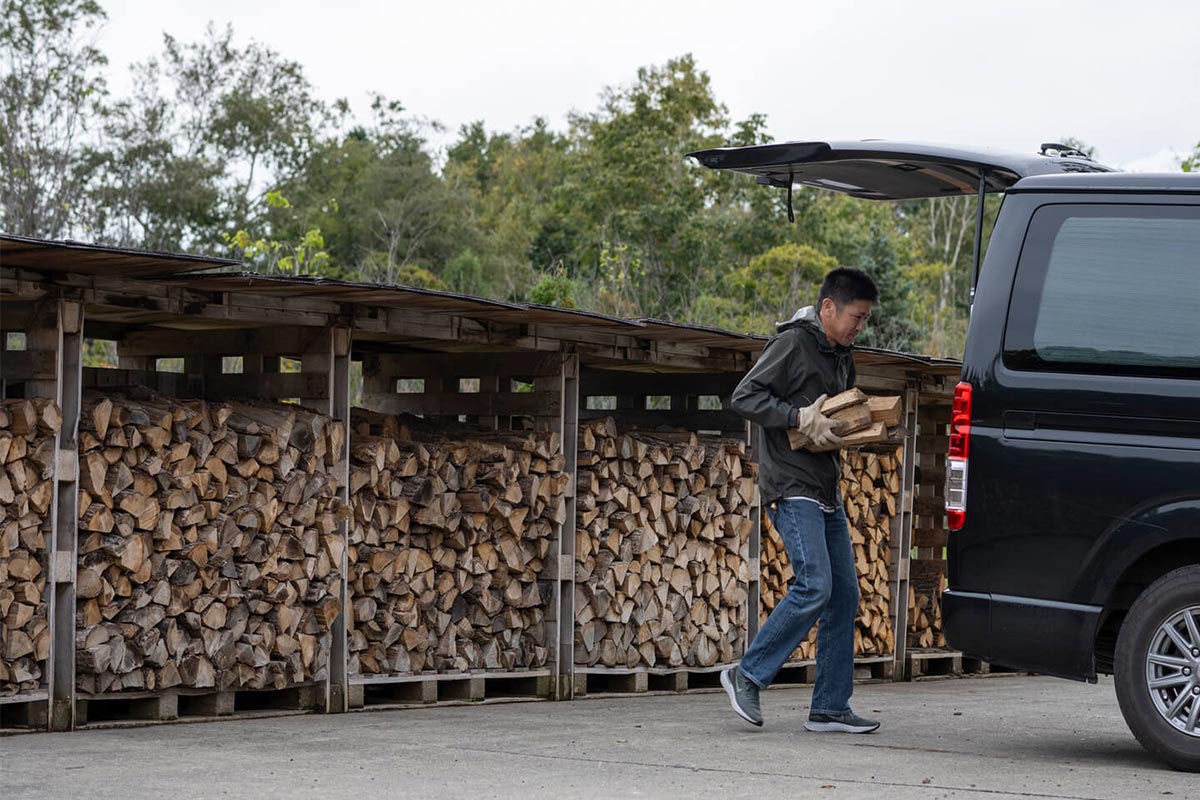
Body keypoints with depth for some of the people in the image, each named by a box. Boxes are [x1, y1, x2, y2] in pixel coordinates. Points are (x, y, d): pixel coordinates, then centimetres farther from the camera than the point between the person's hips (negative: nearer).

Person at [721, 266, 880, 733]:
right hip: (791, 487, -9)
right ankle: (748, 675, -5)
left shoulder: (841, 357, 18)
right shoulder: (793, 343, -8)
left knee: (844, 594, 3)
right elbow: (744, 398, -15)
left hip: (826, 493, 9)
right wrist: (802, 418, -22)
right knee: (815, 586, -19)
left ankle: (830, 708, 7)